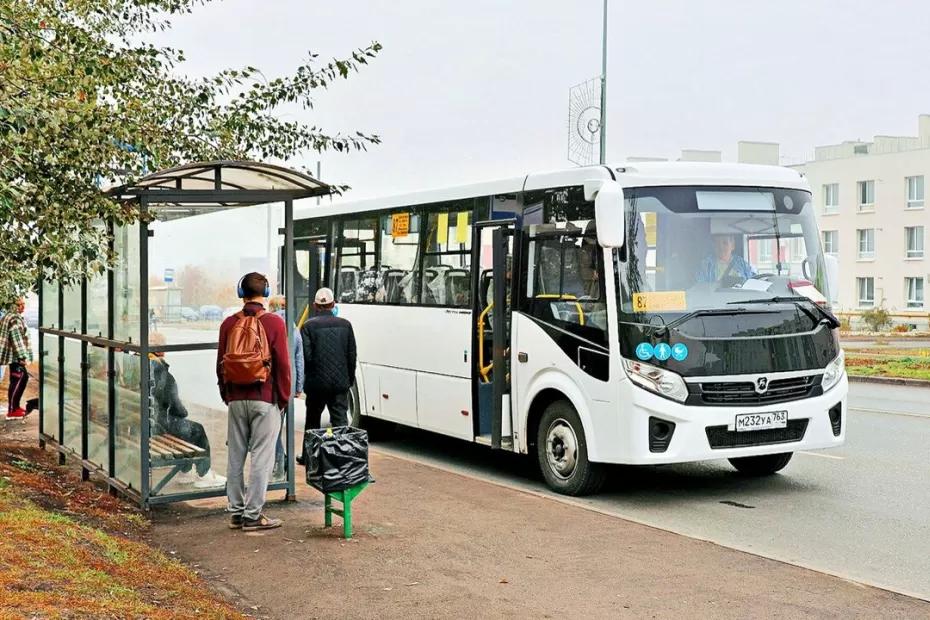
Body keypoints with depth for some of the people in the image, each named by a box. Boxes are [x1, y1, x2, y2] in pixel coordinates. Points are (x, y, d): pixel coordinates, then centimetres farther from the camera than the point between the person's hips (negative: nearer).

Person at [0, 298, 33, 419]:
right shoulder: (15, 319, -16)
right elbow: (16, 339, -23)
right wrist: (22, 356, -23)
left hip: (14, 356, 11)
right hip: (15, 356, -11)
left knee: (24, 377, 18)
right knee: (16, 381, -8)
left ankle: (16, 406, 24)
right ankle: (11, 411, -8)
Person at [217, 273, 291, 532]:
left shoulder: (229, 324, 5)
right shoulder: (274, 323, -7)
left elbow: (220, 364, 9)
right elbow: (282, 364, -7)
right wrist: (284, 397, 3)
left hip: (236, 399, 4)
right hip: (265, 399, -4)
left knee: (235, 456, 10)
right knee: (261, 457, 0)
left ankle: (236, 513, 16)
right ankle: (253, 515, 1)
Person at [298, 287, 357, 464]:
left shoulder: (308, 326, -8)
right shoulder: (345, 325, 2)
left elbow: (306, 356, -12)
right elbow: (352, 355, 5)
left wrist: (307, 377, 4)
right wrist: (350, 379, 14)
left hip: (316, 383, -1)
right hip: (340, 382, 1)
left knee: (312, 420, 14)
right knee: (340, 420, 5)